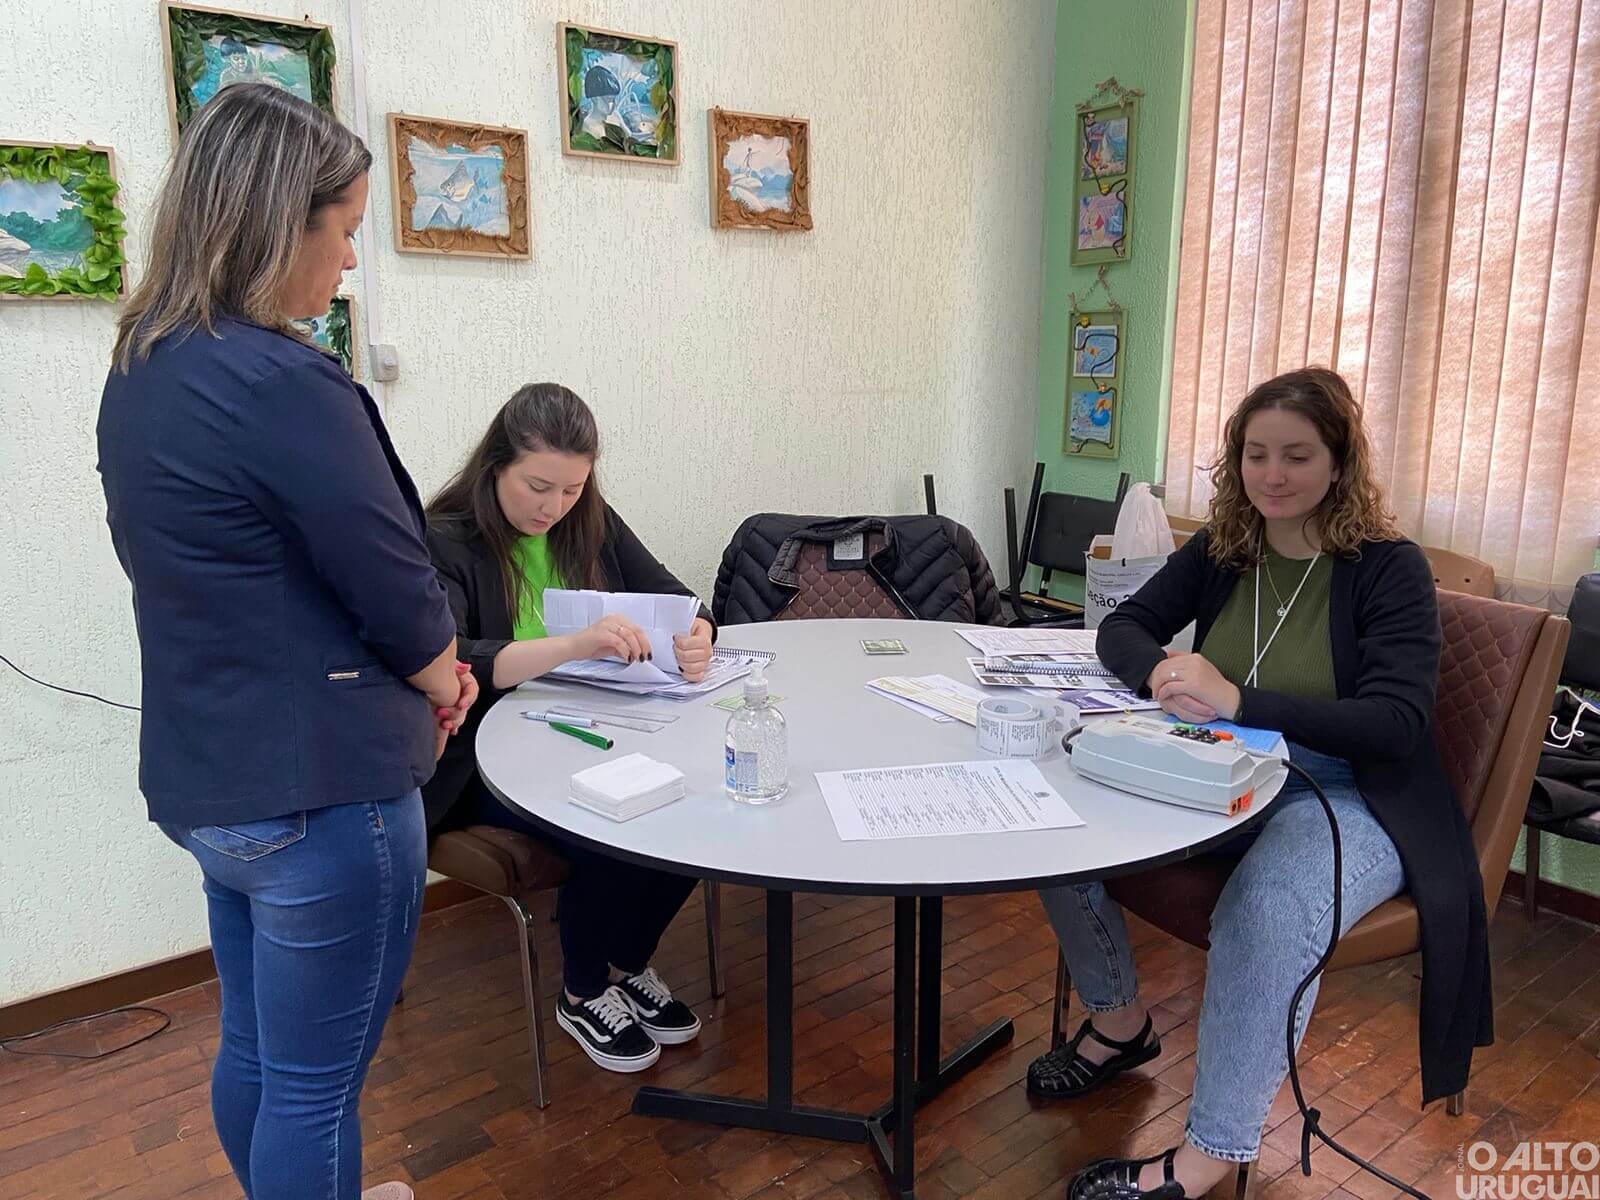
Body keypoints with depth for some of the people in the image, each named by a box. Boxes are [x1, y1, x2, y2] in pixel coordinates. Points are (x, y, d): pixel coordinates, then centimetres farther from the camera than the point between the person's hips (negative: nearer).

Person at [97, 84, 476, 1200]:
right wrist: (441, 681, 4)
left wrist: (414, 670, 3)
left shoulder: (143, 369, 5)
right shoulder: (287, 384, -23)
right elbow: (398, 588, -18)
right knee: (314, 1091, 10)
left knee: (254, 1053, 26)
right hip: (319, 793, -9)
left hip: (203, 778, 9)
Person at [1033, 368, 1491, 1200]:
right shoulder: (1219, 550, 5)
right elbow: (1121, 627, 4)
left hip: (1349, 802, -5)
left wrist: (1239, 701, -34)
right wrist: (1160, 672, -22)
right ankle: (1119, 1021, 7)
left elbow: (1396, 724, -19)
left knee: (1266, 913, -36)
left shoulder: (1390, 568, -9)